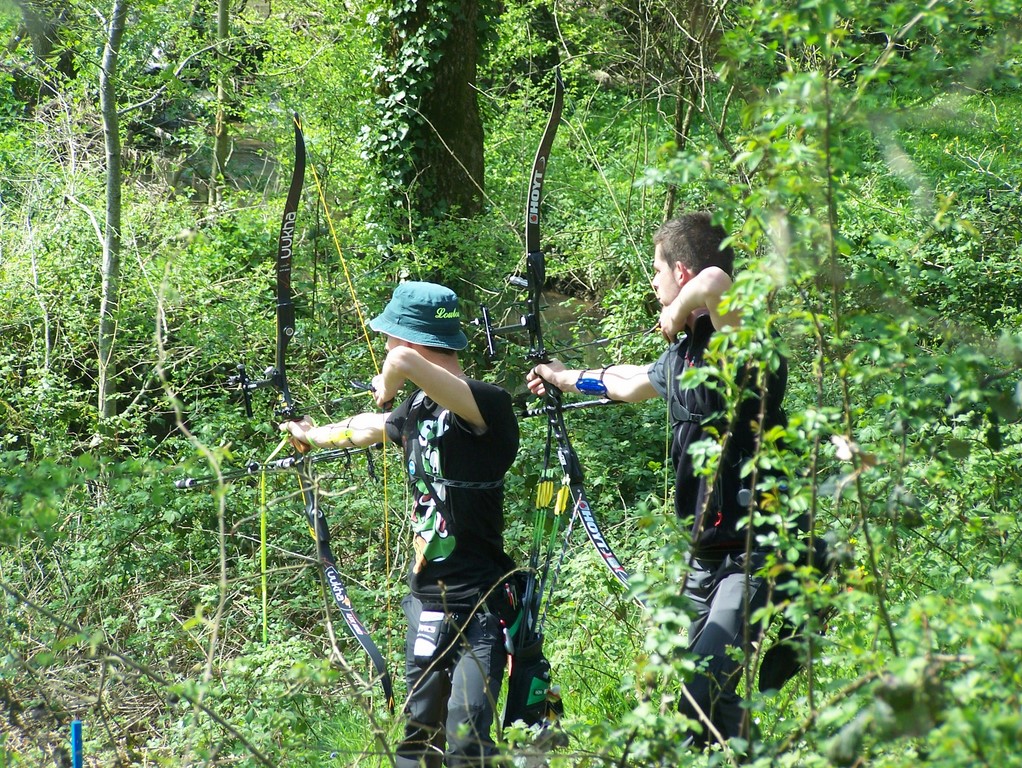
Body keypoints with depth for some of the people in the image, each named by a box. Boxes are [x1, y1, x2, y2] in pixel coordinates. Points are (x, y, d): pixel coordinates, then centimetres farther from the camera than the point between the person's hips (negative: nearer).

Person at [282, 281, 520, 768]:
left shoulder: (486, 405, -19)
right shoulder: (417, 408, 6)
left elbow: (404, 361, -36)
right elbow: (362, 429, 29)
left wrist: (389, 387, -12)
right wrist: (311, 435, 48)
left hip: (481, 605, -8)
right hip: (426, 601, 8)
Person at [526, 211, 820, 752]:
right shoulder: (685, 352, 13)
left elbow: (714, 281, -39)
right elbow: (632, 382, 35)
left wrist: (676, 316, -18)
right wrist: (565, 377, 51)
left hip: (757, 553, -10)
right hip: (707, 556, 10)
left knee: (708, 695, -21)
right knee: (690, 692, 13)